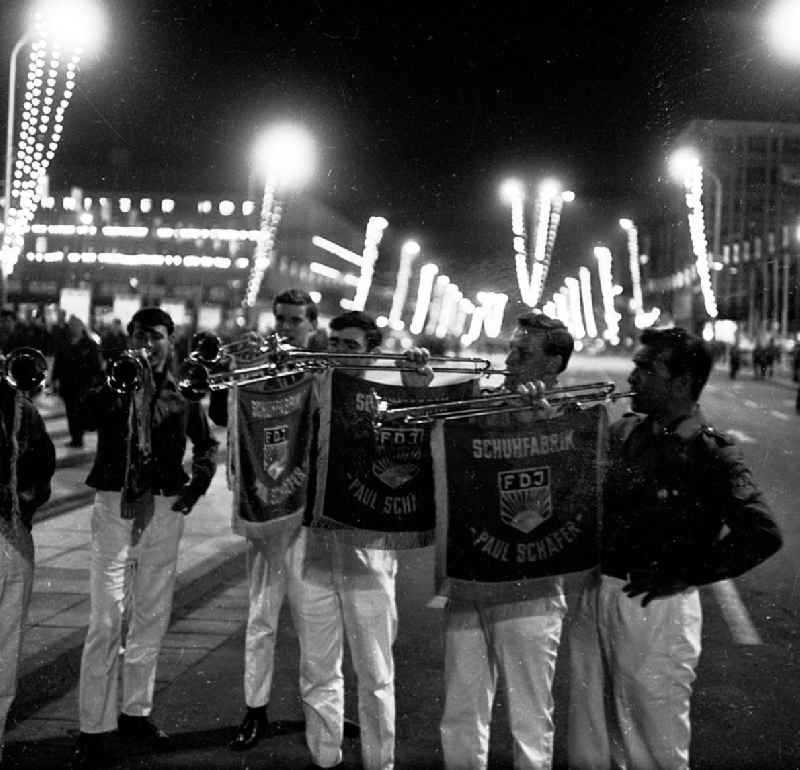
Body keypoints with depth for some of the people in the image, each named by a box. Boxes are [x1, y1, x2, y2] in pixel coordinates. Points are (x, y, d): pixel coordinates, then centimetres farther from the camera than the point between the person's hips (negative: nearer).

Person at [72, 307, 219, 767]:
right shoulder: (114, 383, -1)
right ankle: (94, 727, 3)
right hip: (116, 506, -3)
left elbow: (207, 442, 20)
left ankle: (137, 712, 26)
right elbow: (89, 412, -23)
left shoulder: (183, 393, 6)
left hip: (166, 511, 3)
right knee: (107, 621, -5)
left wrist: (199, 482, 6)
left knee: (153, 617, 11)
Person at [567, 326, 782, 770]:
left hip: (656, 609, -6)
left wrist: (683, 577, -17)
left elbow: (762, 534, -21)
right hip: (596, 596, 6)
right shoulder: (624, 433, 7)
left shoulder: (710, 455, -12)